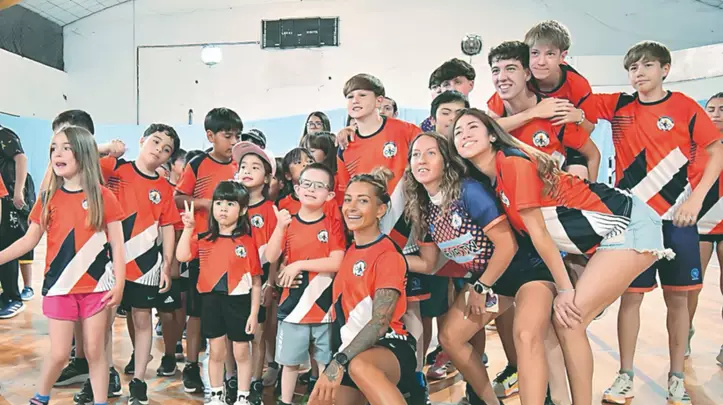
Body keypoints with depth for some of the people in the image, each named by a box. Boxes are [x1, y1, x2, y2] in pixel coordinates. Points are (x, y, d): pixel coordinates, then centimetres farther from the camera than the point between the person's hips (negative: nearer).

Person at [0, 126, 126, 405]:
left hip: (96, 286, -2)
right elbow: (30, 239, 7)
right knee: (59, 353, 5)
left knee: (95, 351, 6)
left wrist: (119, 283, -9)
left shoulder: (103, 196, -4)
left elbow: (117, 243, -4)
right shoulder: (49, 198, 4)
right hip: (59, 286, 2)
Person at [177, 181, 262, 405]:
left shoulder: (247, 242, -7)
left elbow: (256, 281, -6)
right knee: (216, 352, 15)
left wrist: (254, 312, -8)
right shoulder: (204, 239, 3)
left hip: (239, 302, -3)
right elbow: (182, 256, -10)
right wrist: (188, 228, -12)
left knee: (241, 353, 10)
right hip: (212, 301, 3)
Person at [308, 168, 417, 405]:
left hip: (390, 348, -8)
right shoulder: (350, 251, 11)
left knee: (359, 366, -39)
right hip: (353, 348, 8)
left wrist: (339, 361, -28)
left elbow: (380, 320, -21)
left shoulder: (387, 254, -13)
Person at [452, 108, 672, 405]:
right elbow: (523, 233, 10)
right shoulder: (493, 179, 7)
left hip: (629, 227, -8)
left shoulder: (512, 161, -19)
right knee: (567, 316, 8)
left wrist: (565, 289, -11)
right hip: (609, 236, 8)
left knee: (568, 320, -11)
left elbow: (538, 232, -16)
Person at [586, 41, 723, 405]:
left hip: (676, 217, 0)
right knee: (631, 294, 2)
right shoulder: (618, 106, 4)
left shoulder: (684, 107, -1)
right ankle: (625, 375, 15)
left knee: (677, 296, 6)